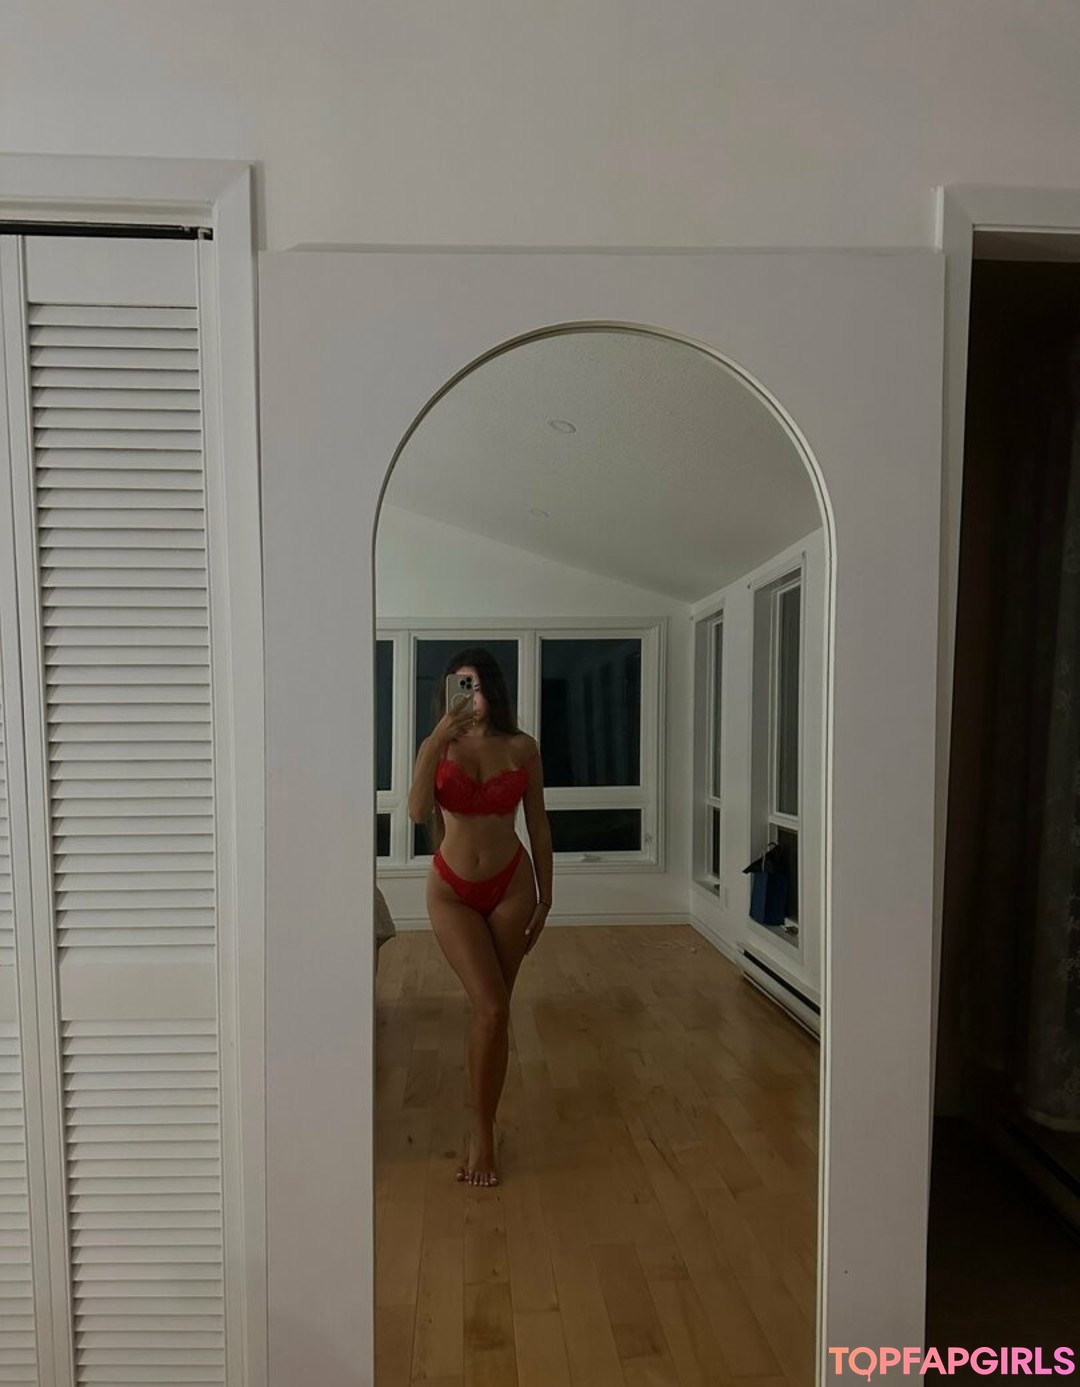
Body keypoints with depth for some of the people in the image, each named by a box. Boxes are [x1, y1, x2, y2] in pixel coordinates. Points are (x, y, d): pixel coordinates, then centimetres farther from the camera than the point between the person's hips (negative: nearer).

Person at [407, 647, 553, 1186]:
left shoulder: (522, 748, -4)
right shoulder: (437, 747, -5)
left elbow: (538, 826, 2)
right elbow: (418, 812, -23)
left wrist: (544, 898, 3)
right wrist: (437, 742, -31)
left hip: (510, 885, 1)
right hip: (452, 889, -1)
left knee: (494, 1010, 8)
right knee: (491, 1007, -11)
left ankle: (482, 1128, 25)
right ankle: (483, 1132, 9)